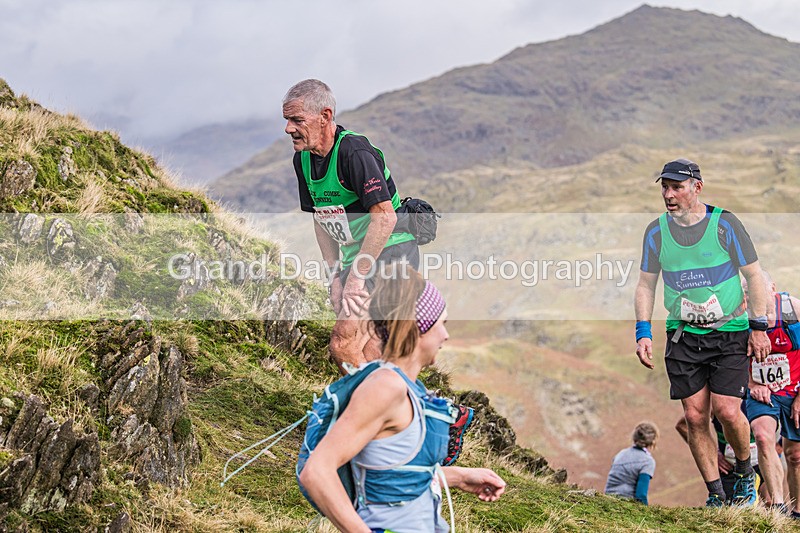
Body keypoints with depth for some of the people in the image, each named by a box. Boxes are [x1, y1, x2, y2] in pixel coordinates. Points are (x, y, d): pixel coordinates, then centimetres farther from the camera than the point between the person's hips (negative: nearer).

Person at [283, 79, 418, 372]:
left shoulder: (355, 153, -23)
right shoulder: (303, 159, 4)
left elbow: (385, 217, -27)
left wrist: (356, 276, -24)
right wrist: (335, 275, 6)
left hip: (391, 252, -9)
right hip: (356, 256, 9)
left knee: (343, 343, -18)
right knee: (366, 349, 8)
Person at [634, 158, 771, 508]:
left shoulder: (724, 224, -7)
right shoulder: (656, 232, 1)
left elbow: (754, 276, 0)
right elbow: (646, 285, 9)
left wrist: (759, 327, -4)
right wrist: (643, 333, 0)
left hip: (730, 333, -3)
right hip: (683, 335, 3)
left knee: (726, 410, -14)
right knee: (695, 416, -2)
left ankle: (745, 472, 15)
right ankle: (715, 495, 10)